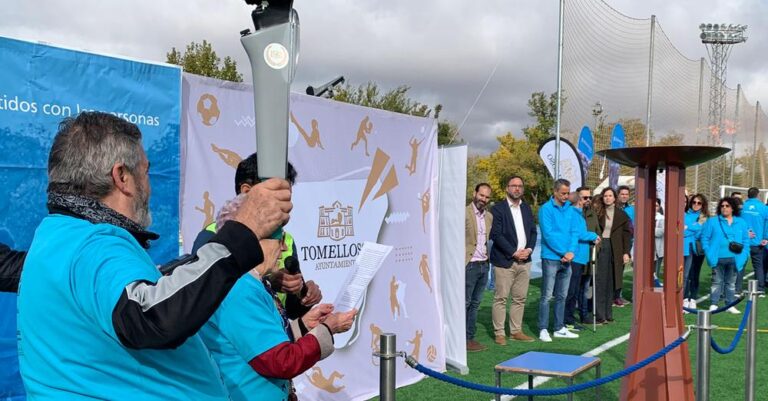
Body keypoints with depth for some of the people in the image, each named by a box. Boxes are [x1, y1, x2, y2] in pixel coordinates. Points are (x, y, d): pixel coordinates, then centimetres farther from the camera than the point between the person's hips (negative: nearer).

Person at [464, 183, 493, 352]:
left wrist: (488, 257, 13)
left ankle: (470, 338, 18)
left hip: (484, 265, 7)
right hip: (469, 265, -7)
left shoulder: (489, 216, 13)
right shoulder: (464, 213, -9)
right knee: (464, 303, -4)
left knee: (475, 303, 11)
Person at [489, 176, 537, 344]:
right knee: (501, 298, -3)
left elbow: (533, 232, 14)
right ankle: (499, 333, 4)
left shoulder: (527, 208, 14)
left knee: (520, 298, 9)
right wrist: (514, 253, -13)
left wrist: (529, 249, -4)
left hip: (524, 261, 6)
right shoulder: (498, 208, -4)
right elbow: (496, 234, -11)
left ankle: (516, 331, 17)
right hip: (504, 261, -5)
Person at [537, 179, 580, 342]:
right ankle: (543, 329, 2)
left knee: (562, 296, 12)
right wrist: (563, 252, -14)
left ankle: (559, 328, 20)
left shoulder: (570, 210, 10)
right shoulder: (546, 209, -8)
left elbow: (574, 233, 7)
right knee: (547, 296, -3)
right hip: (551, 258, -6)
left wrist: (571, 251, -9)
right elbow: (548, 234, -15)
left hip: (567, 259, 6)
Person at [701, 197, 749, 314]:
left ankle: (730, 305, 21)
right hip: (718, 258, -2)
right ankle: (713, 304, 9)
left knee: (731, 283, 12)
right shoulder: (712, 222, 0)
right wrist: (709, 254, -11)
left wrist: (743, 256, -3)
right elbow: (705, 238, -2)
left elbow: (746, 241, 8)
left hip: (734, 259, 3)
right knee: (717, 282, 3)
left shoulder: (741, 223, 7)